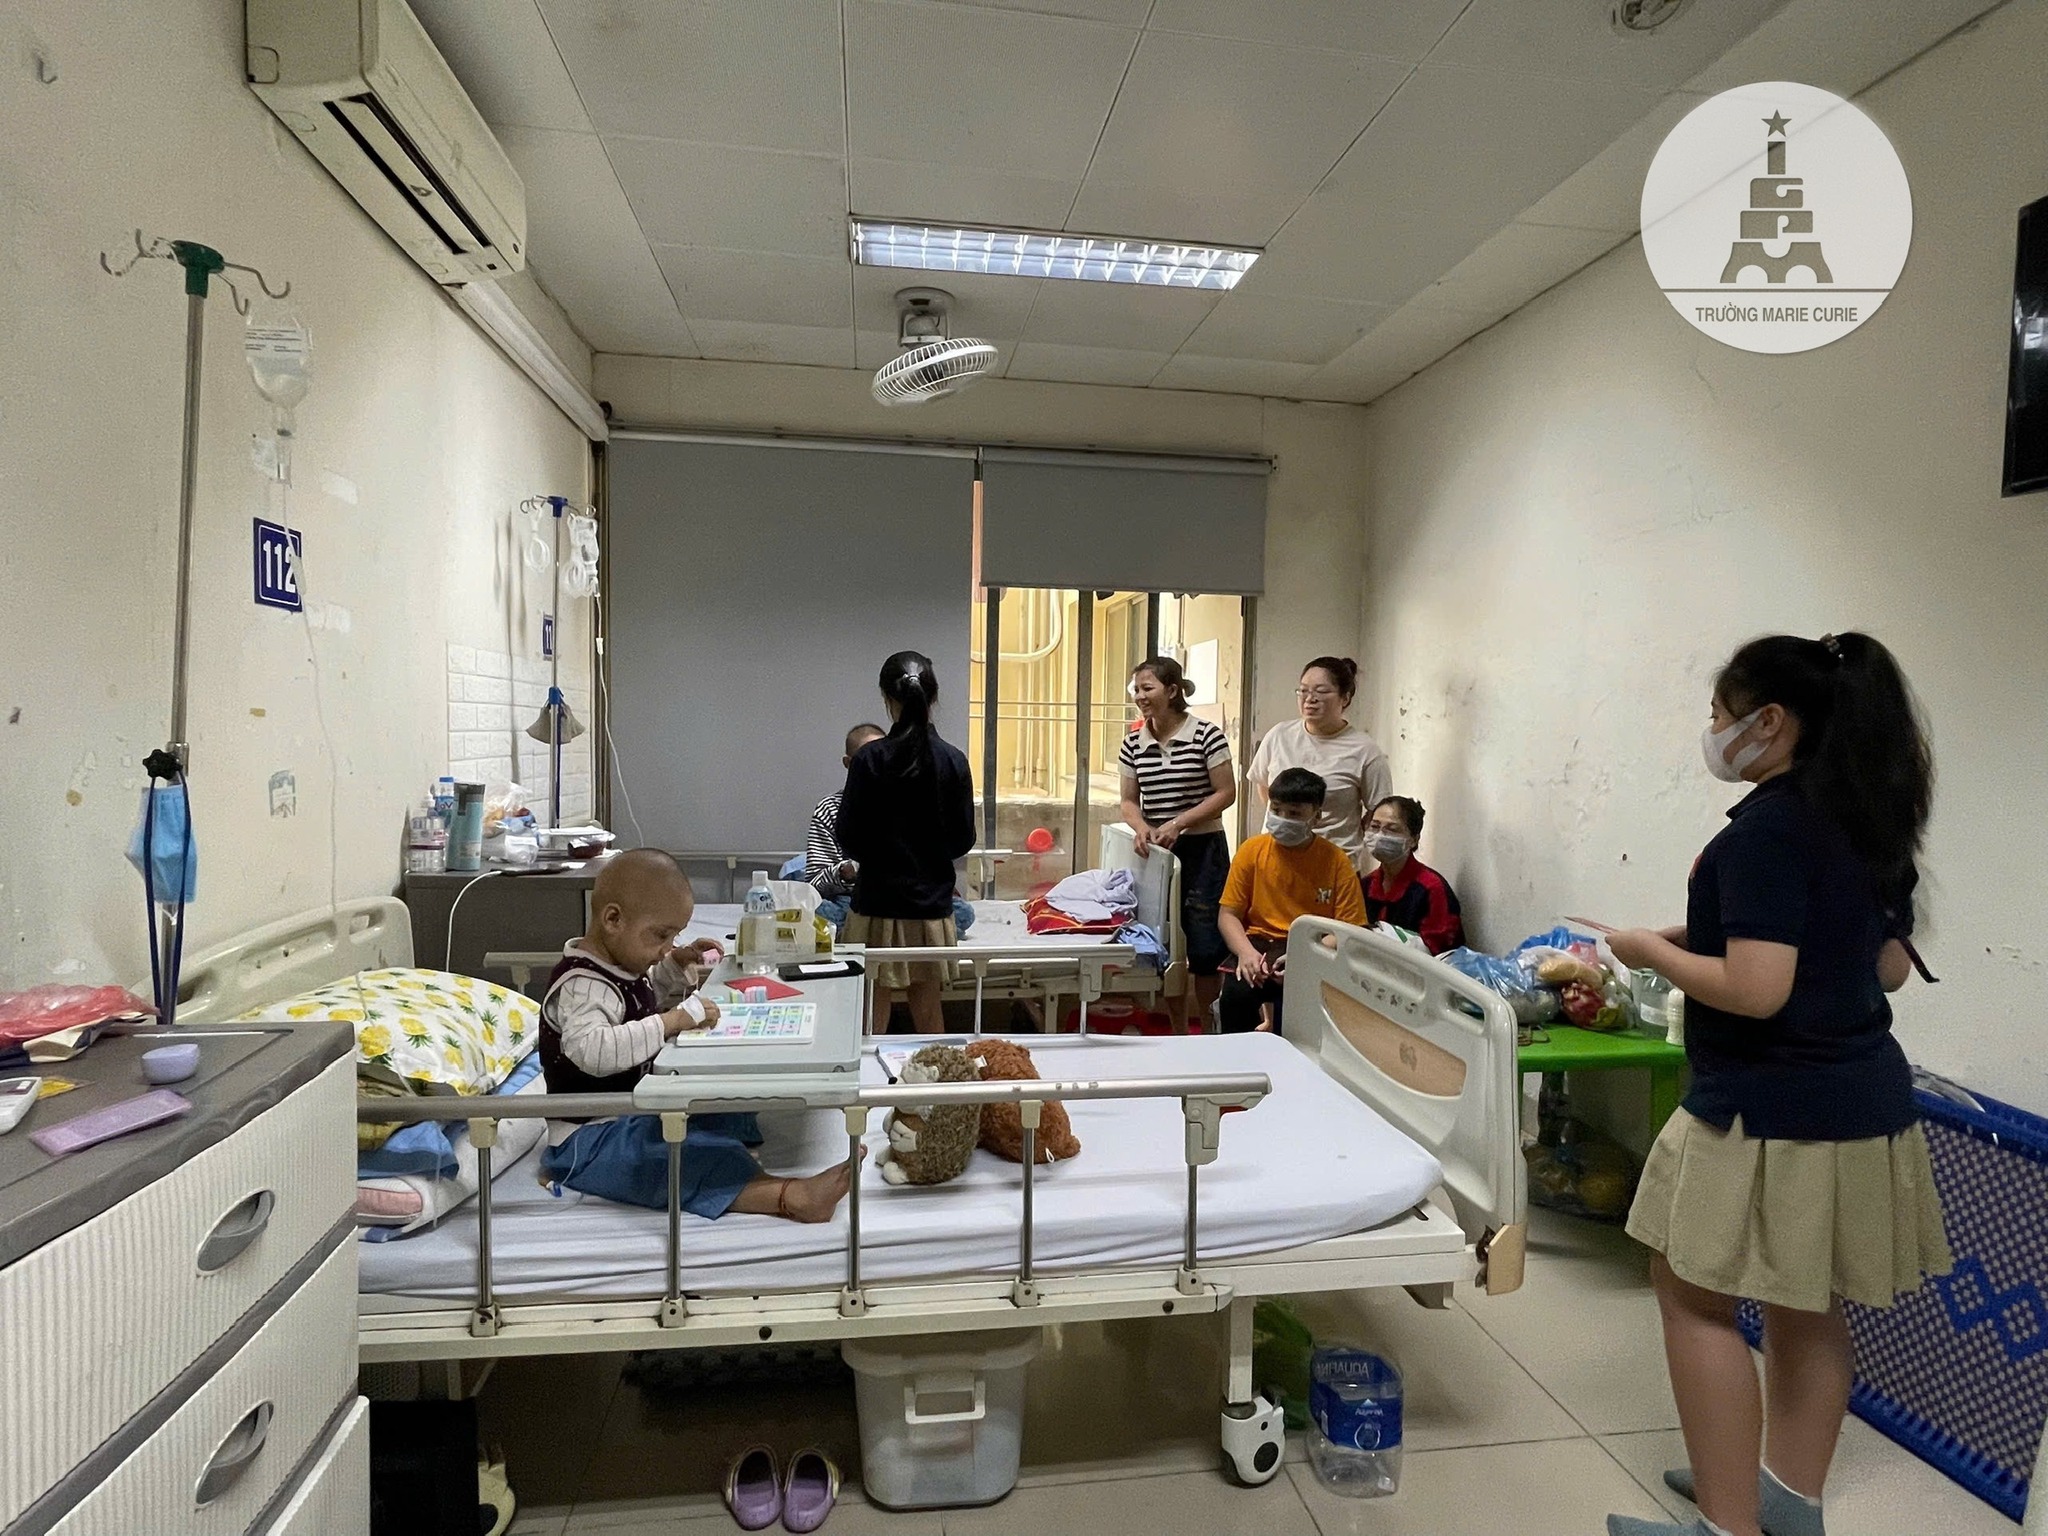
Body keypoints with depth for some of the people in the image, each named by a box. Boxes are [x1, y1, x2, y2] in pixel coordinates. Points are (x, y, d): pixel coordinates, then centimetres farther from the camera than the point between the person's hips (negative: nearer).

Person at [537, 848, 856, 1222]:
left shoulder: (620, 966, 9)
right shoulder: (583, 985, -23)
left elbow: (649, 1005, 30)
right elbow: (591, 1051, -42)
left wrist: (677, 967, 12)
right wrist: (674, 1020, -39)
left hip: (632, 1114, 11)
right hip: (589, 1139, -11)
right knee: (679, 1156, -34)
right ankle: (790, 1198, -48)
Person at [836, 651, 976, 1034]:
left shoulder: (869, 759, -12)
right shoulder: (953, 761, -5)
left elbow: (849, 838, -8)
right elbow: (964, 838, 1)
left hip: (877, 904, -2)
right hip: (933, 904, 3)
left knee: (874, 1017, 8)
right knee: (929, 1010, 15)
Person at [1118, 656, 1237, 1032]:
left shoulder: (1205, 735, -9)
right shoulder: (1133, 743, 4)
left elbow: (1226, 793, -8)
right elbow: (1129, 800, 9)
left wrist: (1178, 823, -16)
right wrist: (1141, 827, -12)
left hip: (1202, 849, -4)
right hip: (1154, 854, 4)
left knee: (1205, 947, -3)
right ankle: (1177, 1031, 24)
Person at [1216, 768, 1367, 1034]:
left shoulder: (1336, 861, -1)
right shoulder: (1252, 850, 3)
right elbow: (1228, 914, 4)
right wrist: (1246, 952, -17)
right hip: (1259, 944, 1)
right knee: (1236, 991, -30)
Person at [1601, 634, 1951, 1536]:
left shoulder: (1765, 829, -21)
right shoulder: (1873, 824, 7)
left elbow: (1755, 989, -27)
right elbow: (1890, 966, 15)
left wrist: (1654, 950, -11)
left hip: (1773, 1111, -9)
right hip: (1861, 1098, 9)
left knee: (1695, 1295, 5)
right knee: (1806, 1304, 20)